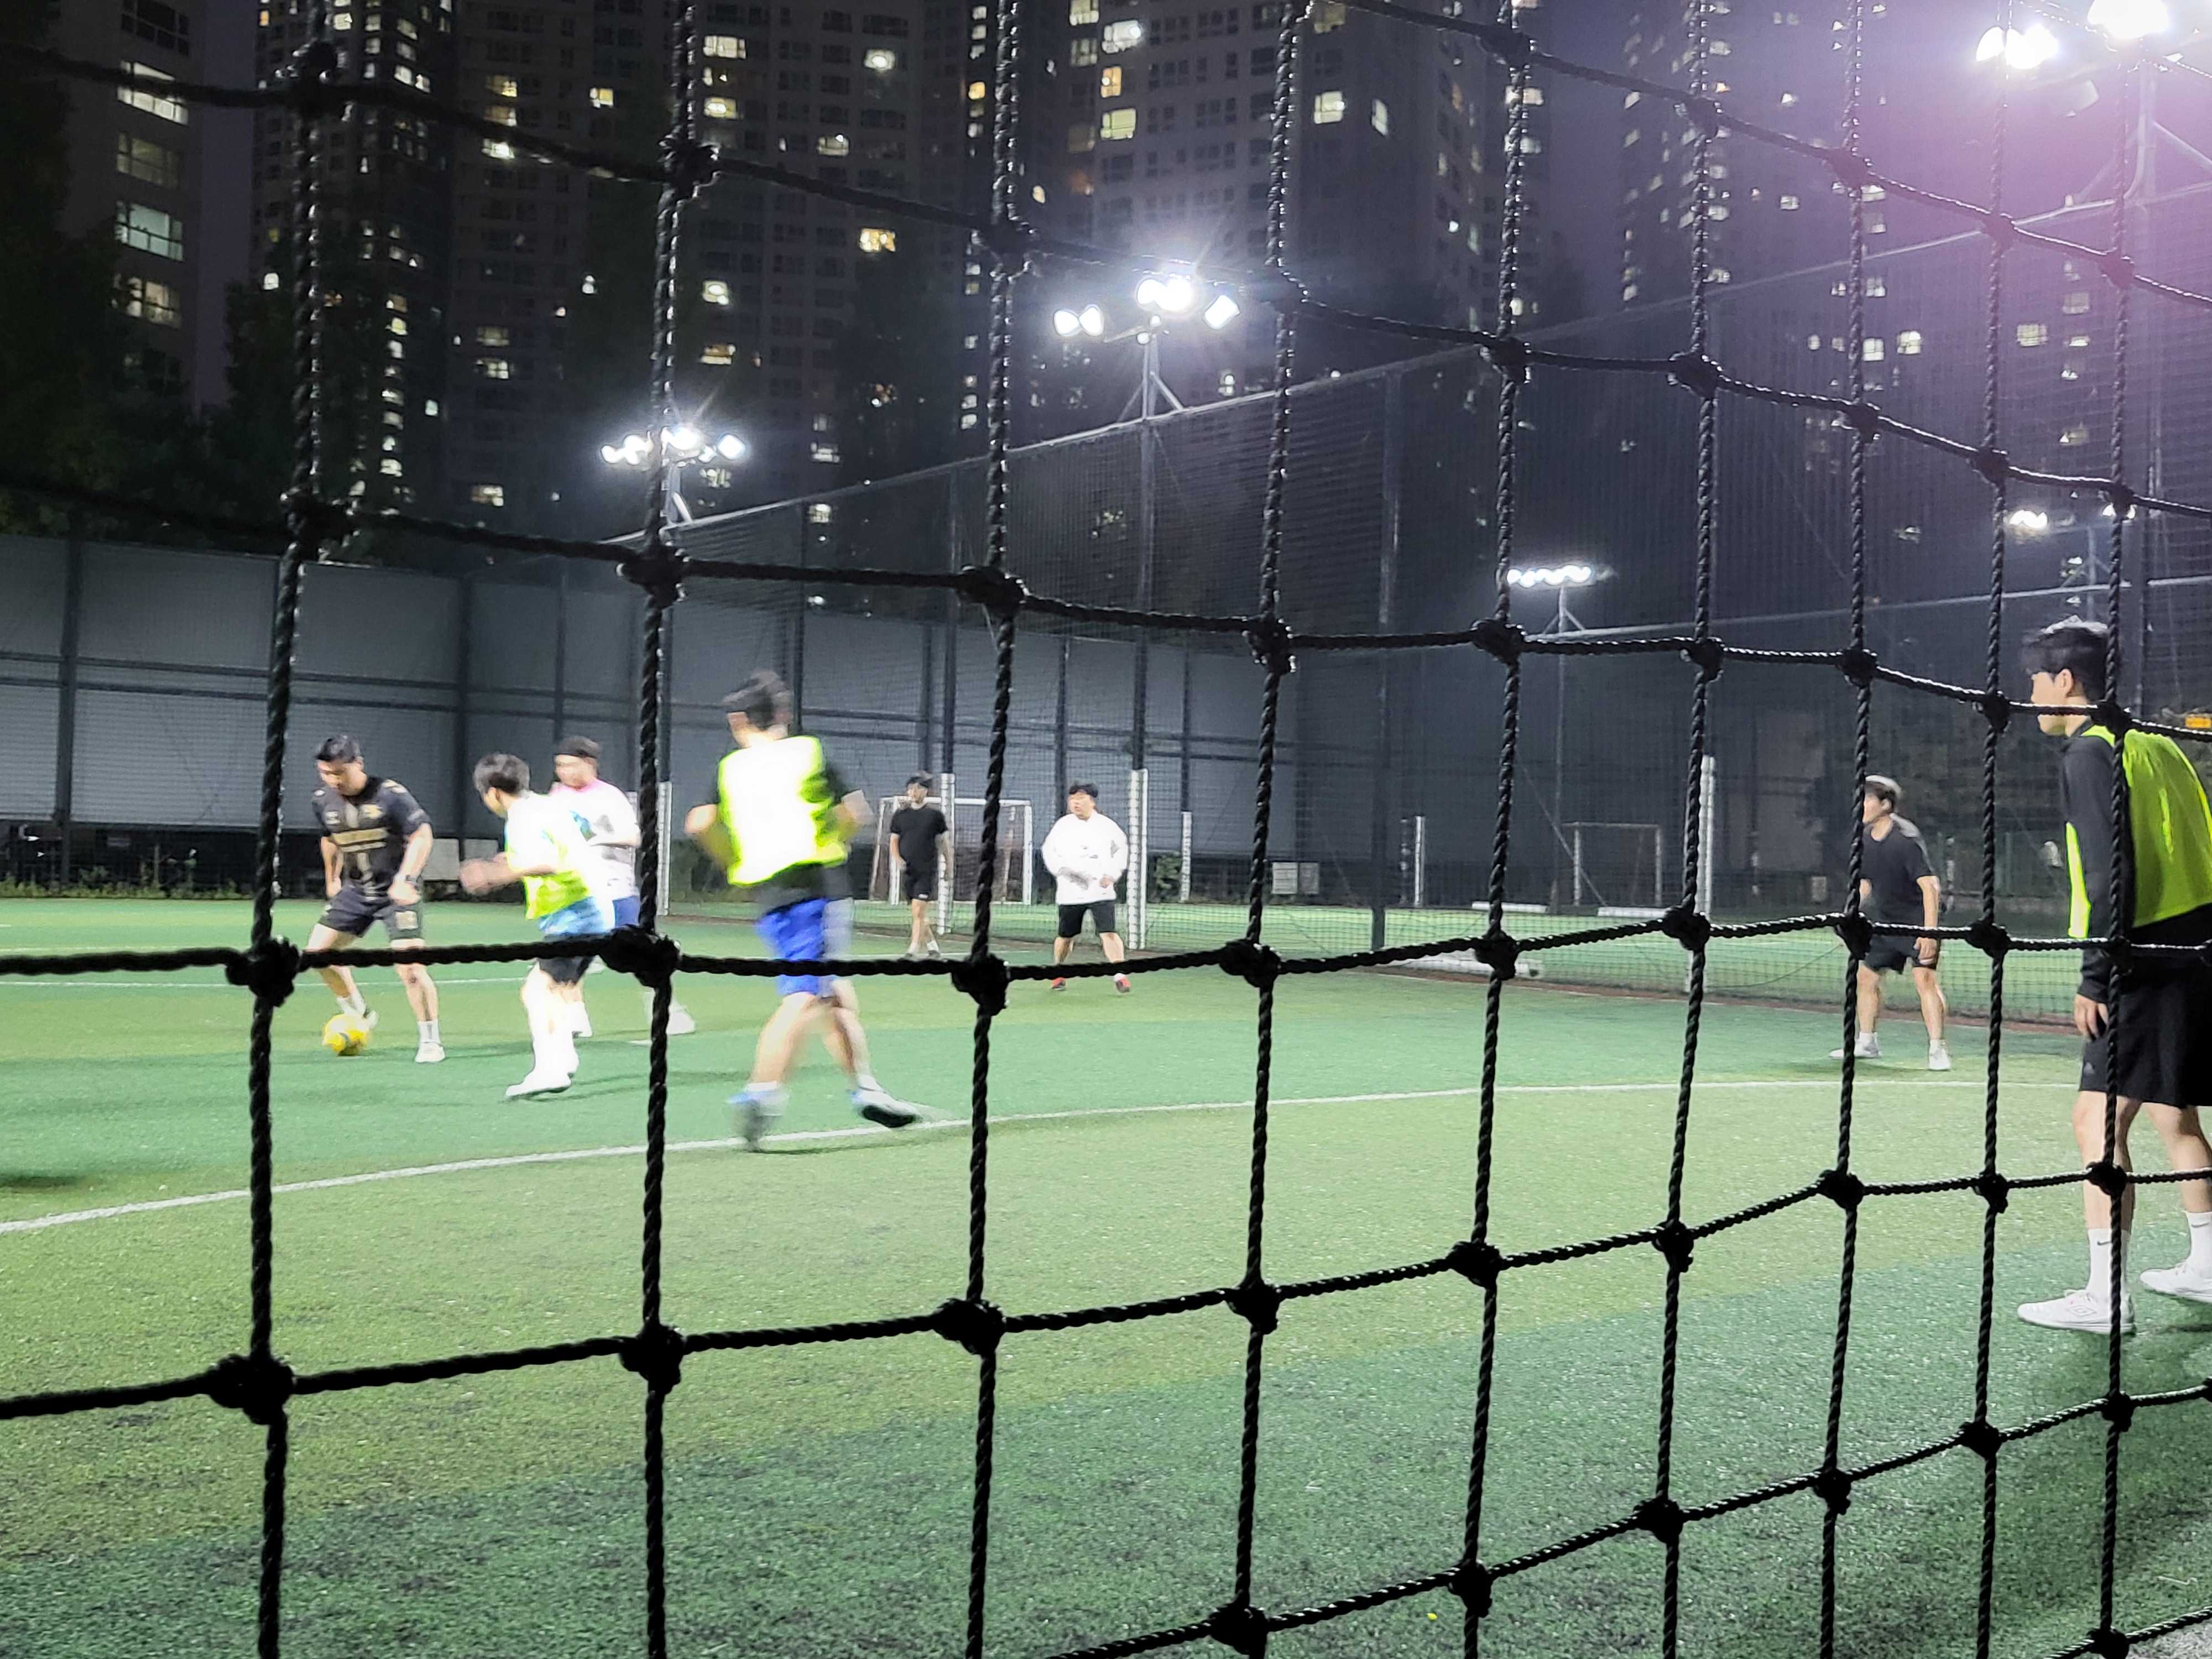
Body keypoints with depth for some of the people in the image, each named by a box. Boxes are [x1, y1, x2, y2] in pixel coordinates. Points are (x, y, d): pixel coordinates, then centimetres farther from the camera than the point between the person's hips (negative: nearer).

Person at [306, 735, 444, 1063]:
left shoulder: (390, 794, -19)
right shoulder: (323, 801, -1)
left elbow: (422, 836, -16)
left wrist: (405, 881, -24)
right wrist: (332, 879, 20)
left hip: (397, 891, -6)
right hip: (354, 891, 6)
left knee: (409, 966, -16)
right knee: (317, 951, 3)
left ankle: (430, 1039, -3)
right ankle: (359, 1014, 24)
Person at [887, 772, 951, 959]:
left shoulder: (935, 815, 1)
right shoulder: (900, 815, 8)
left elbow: (943, 841, 9)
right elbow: (894, 840, 10)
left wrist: (948, 863, 10)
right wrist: (898, 859, -6)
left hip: (927, 871, -4)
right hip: (907, 870, 4)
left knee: (918, 912, -14)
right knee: (917, 914, 10)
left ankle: (913, 951, -15)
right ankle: (932, 947, 24)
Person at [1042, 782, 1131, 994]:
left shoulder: (1107, 825, 0)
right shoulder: (1063, 825, 2)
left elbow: (1121, 849, 10)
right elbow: (1049, 851, 7)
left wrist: (1112, 874, -2)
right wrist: (1063, 870, -11)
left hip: (1101, 890, -1)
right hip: (1071, 892, 1)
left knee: (1109, 933, -14)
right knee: (1066, 936, 10)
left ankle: (1120, 976, -13)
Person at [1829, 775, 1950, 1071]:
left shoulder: (1905, 840, -23)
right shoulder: (1865, 839, 1)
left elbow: (1930, 886, -28)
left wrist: (1929, 931, -34)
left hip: (1919, 917, -8)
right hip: (1886, 921, 8)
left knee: (1924, 977, -22)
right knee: (1866, 976, 12)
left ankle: (1937, 1049, -18)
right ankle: (1867, 1043, 27)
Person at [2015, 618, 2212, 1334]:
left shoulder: (2090, 752, -10)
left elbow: (2110, 871, -19)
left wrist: (2094, 978, -17)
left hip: (2148, 968, -10)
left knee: (2099, 1120, -9)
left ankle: (2105, 1296, -10)